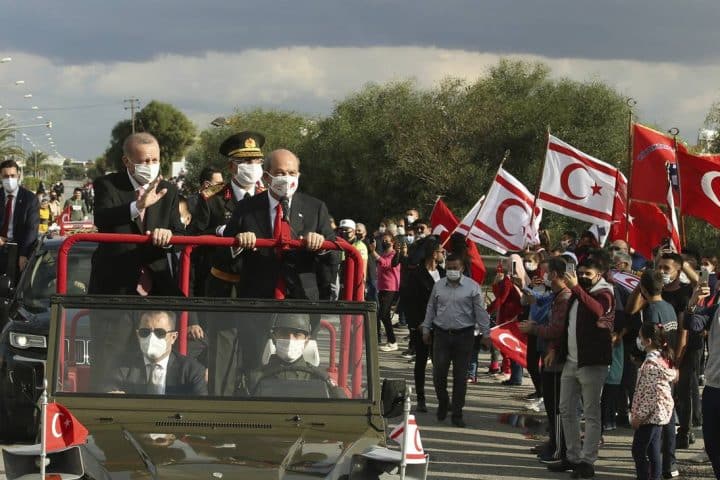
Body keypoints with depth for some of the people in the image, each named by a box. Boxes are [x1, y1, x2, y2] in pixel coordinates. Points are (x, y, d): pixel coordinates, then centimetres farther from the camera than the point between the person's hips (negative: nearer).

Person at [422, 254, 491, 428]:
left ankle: (457, 414, 10)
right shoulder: (438, 286, 8)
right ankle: (443, 402, 24)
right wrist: (426, 330, 13)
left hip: (464, 335, -2)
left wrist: (485, 334, -3)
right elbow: (431, 309, 15)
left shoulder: (472, 287, -2)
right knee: (438, 373, -3)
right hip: (441, 334, 2)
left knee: (460, 377, 2)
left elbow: (480, 312, 0)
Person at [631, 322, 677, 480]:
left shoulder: (651, 363, -20)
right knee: (653, 450, 14)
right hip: (659, 414, 10)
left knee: (638, 450, -5)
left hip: (650, 414, -10)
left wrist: (639, 416, -19)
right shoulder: (663, 358, 10)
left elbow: (650, 392, -24)